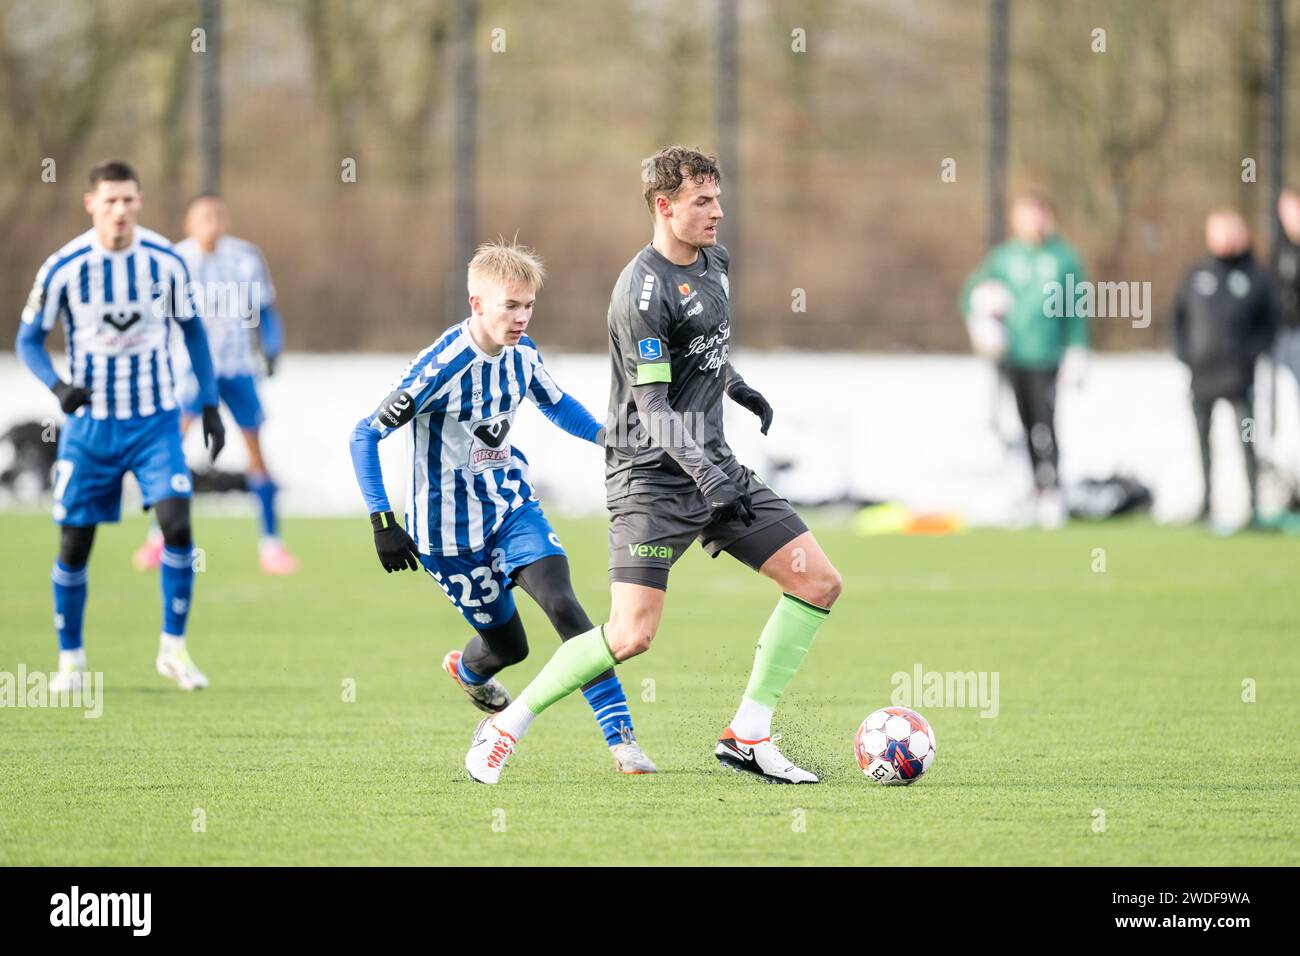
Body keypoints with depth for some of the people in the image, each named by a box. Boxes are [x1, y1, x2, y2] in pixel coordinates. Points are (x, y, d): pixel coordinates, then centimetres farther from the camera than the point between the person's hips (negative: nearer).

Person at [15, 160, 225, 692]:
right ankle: (70, 658, 20)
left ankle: (173, 648, -1)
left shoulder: (167, 262, -6)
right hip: (89, 423, -1)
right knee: (75, 543, 2)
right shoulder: (63, 268, -11)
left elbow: (192, 330, 8)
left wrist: (209, 404, 4)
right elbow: (29, 339, -2)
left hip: (155, 419, 1)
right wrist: (57, 386, -22)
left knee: (177, 525, -16)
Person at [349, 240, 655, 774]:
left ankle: (621, 738, -15)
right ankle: (469, 670, 45)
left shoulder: (522, 353, -4)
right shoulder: (441, 368, -24)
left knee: (564, 607, -17)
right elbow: (365, 436, -18)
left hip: (514, 507, 4)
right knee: (508, 645, 5)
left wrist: (609, 437, 3)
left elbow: (555, 404, 19)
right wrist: (382, 523, -22)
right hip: (451, 528, -4)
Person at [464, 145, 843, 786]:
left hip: (712, 464, 9)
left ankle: (747, 736, 6)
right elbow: (653, 408, -22)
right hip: (653, 476, -9)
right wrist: (707, 476, -31)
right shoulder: (642, 290, -18)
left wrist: (736, 386, 37)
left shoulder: (713, 262, 9)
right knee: (632, 634, -18)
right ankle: (506, 727, 0)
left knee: (819, 583, 0)